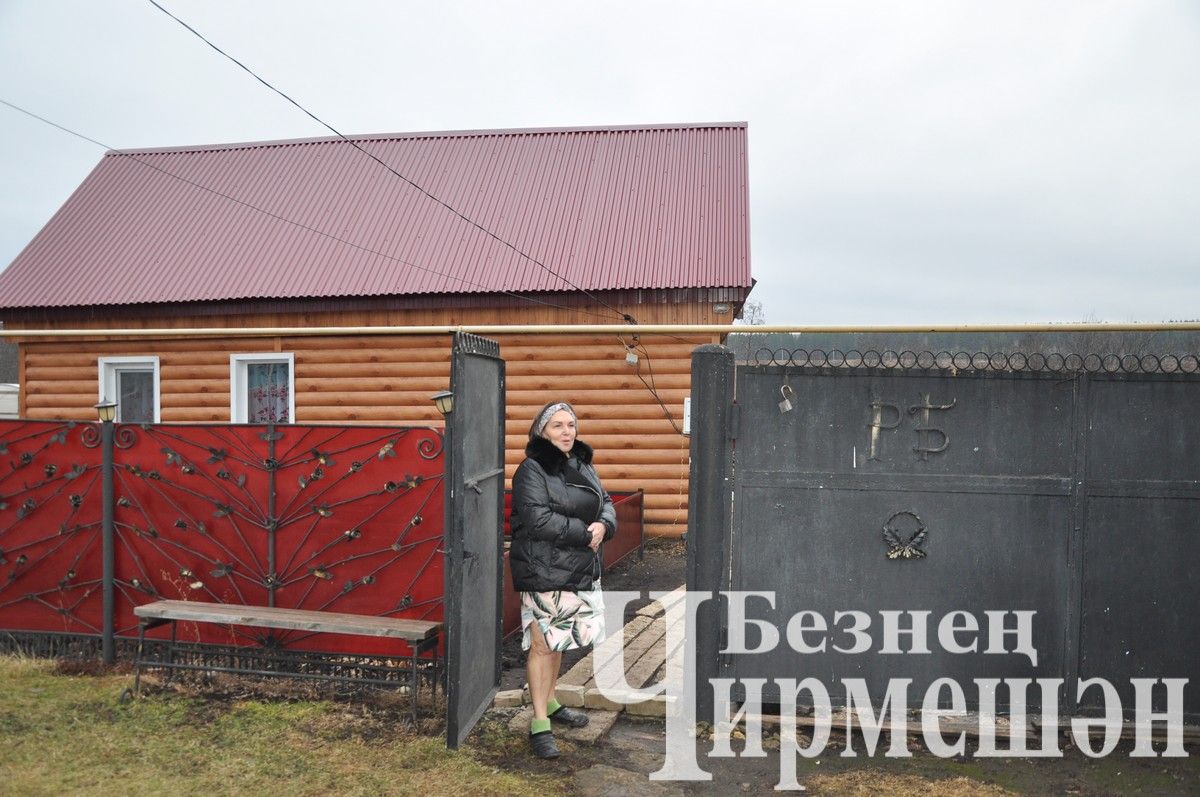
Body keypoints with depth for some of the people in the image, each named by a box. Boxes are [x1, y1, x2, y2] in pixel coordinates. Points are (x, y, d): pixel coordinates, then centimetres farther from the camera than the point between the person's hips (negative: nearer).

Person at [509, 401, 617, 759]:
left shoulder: (583, 466, 12)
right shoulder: (532, 470, -12)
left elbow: (606, 502, 14)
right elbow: (538, 520, -21)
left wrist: (603, 524, -9)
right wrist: (583, 533, -16)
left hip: (581, 571, 8)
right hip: (543, 572, -7)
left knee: (559, 640, 18)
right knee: (542, 644, -2)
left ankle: (549, 702, 36)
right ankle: (539, 722, 9)